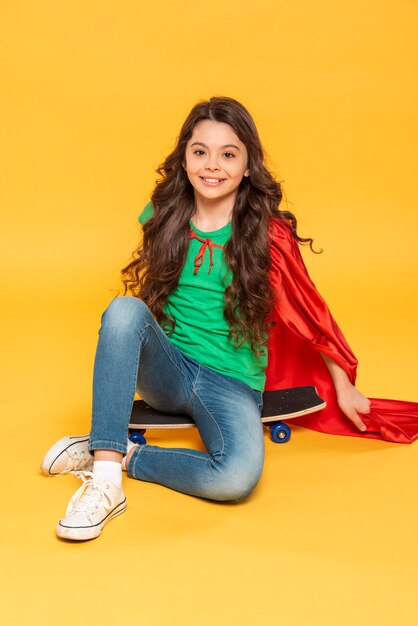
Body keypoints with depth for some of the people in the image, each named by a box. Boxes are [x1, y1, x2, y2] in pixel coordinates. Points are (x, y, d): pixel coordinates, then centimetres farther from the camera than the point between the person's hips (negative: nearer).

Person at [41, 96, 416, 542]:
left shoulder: (269, 234, -7)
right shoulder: (165, 217, 2)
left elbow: (311, 313, 2)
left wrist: (344, 388, 9)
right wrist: (134, 361, 10)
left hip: (231, 384, -2)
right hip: (167, 370, 3)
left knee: (238, 476, -34)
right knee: (125, 309, -30)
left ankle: (124, 457, -10)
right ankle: (105, 483, -30)